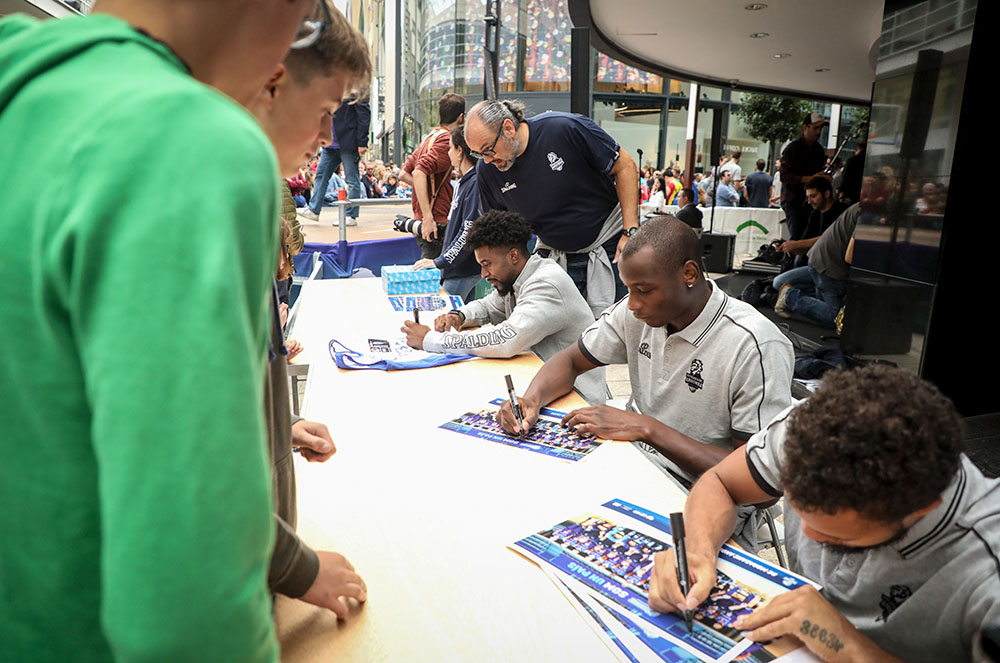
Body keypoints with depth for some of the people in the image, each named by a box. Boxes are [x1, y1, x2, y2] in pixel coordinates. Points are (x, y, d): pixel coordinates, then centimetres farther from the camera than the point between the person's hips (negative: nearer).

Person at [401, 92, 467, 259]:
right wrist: (428, 218, -28)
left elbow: (404, 174, 18)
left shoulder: (429, 137, 17)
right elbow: (419, 173, -25)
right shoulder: (446, 140, -11)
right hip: (436, 223, -9)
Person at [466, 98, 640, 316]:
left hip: (609, 246, -3)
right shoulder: (487, 170, -7)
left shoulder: (566, 128, -21)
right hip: (555, 257, 3)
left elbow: (624, 166, -11)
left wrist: (630, 232, -16)